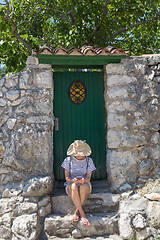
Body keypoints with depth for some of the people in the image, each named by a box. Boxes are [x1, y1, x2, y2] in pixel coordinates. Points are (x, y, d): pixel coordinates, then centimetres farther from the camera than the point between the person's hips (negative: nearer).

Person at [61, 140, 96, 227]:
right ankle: (82, 214, -33)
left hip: (85, 185, 0)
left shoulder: (89, 161, 1)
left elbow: (88, 177, -2)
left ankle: (77, 212, -20)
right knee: (74, 187, -38)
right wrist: (73, 180, -26)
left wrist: (84, 180, -27)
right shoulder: (68, 160, 0)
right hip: (70, 185, 0)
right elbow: (67, 177, -2)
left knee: (83, 187, -37)